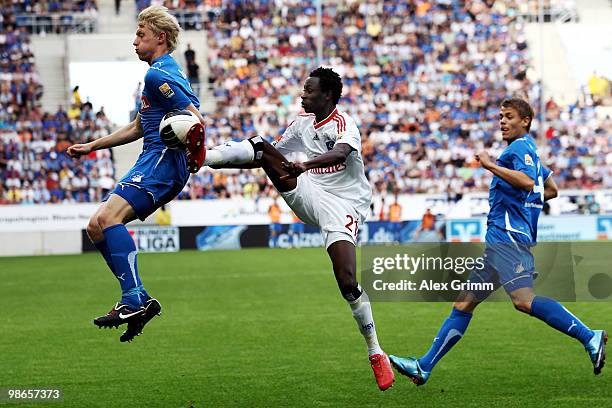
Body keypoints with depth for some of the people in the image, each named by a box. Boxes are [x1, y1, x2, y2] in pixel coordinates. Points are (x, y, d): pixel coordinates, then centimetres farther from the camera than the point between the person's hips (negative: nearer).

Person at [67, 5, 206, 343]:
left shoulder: (158, 74, -9)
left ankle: (134, 300, -34)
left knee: (109, 216, -27)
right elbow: (138, 127, 34)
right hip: (152, 162, 11)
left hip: (163, 158, -11)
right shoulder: (162, 72, 25)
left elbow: (194, 120, -19)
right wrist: (91, 146, 35)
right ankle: (139, 302, 2)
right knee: (96, 227, 6)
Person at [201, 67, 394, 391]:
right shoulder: (302, 122, 12)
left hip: (342, 204, -6)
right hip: (308, 194, 6)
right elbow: (274, 155, 24)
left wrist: (306, 165, -52)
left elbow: (341, 153, -34)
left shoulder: (344, 125, -12)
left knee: (348, 283, -18)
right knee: (262, 149, -11)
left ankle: (375, 353, -6)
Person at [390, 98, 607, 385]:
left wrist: (491, 165, -18)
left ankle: (589, 338, -25)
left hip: (508, 237, -11)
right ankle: (424, 367, 10)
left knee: (523, 300, -26)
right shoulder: (527, 150, 25)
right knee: (464, 303, 9)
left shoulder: (520, 147, -5)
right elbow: (551, 190, 34)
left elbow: (527, 181, -25)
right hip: (500, 239, 11)